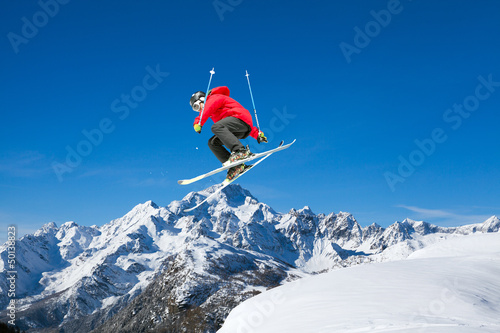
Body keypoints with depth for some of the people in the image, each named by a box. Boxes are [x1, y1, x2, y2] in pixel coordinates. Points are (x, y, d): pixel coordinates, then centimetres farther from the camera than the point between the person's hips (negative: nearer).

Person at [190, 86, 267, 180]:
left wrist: (199, 123, -29)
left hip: (240, 118, -10)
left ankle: (240, 151, -45)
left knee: (216, 127, -29)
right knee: (212, 142, 4)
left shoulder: (214, 98, 6)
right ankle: (236, 166, -13)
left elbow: (207, 110, -17)